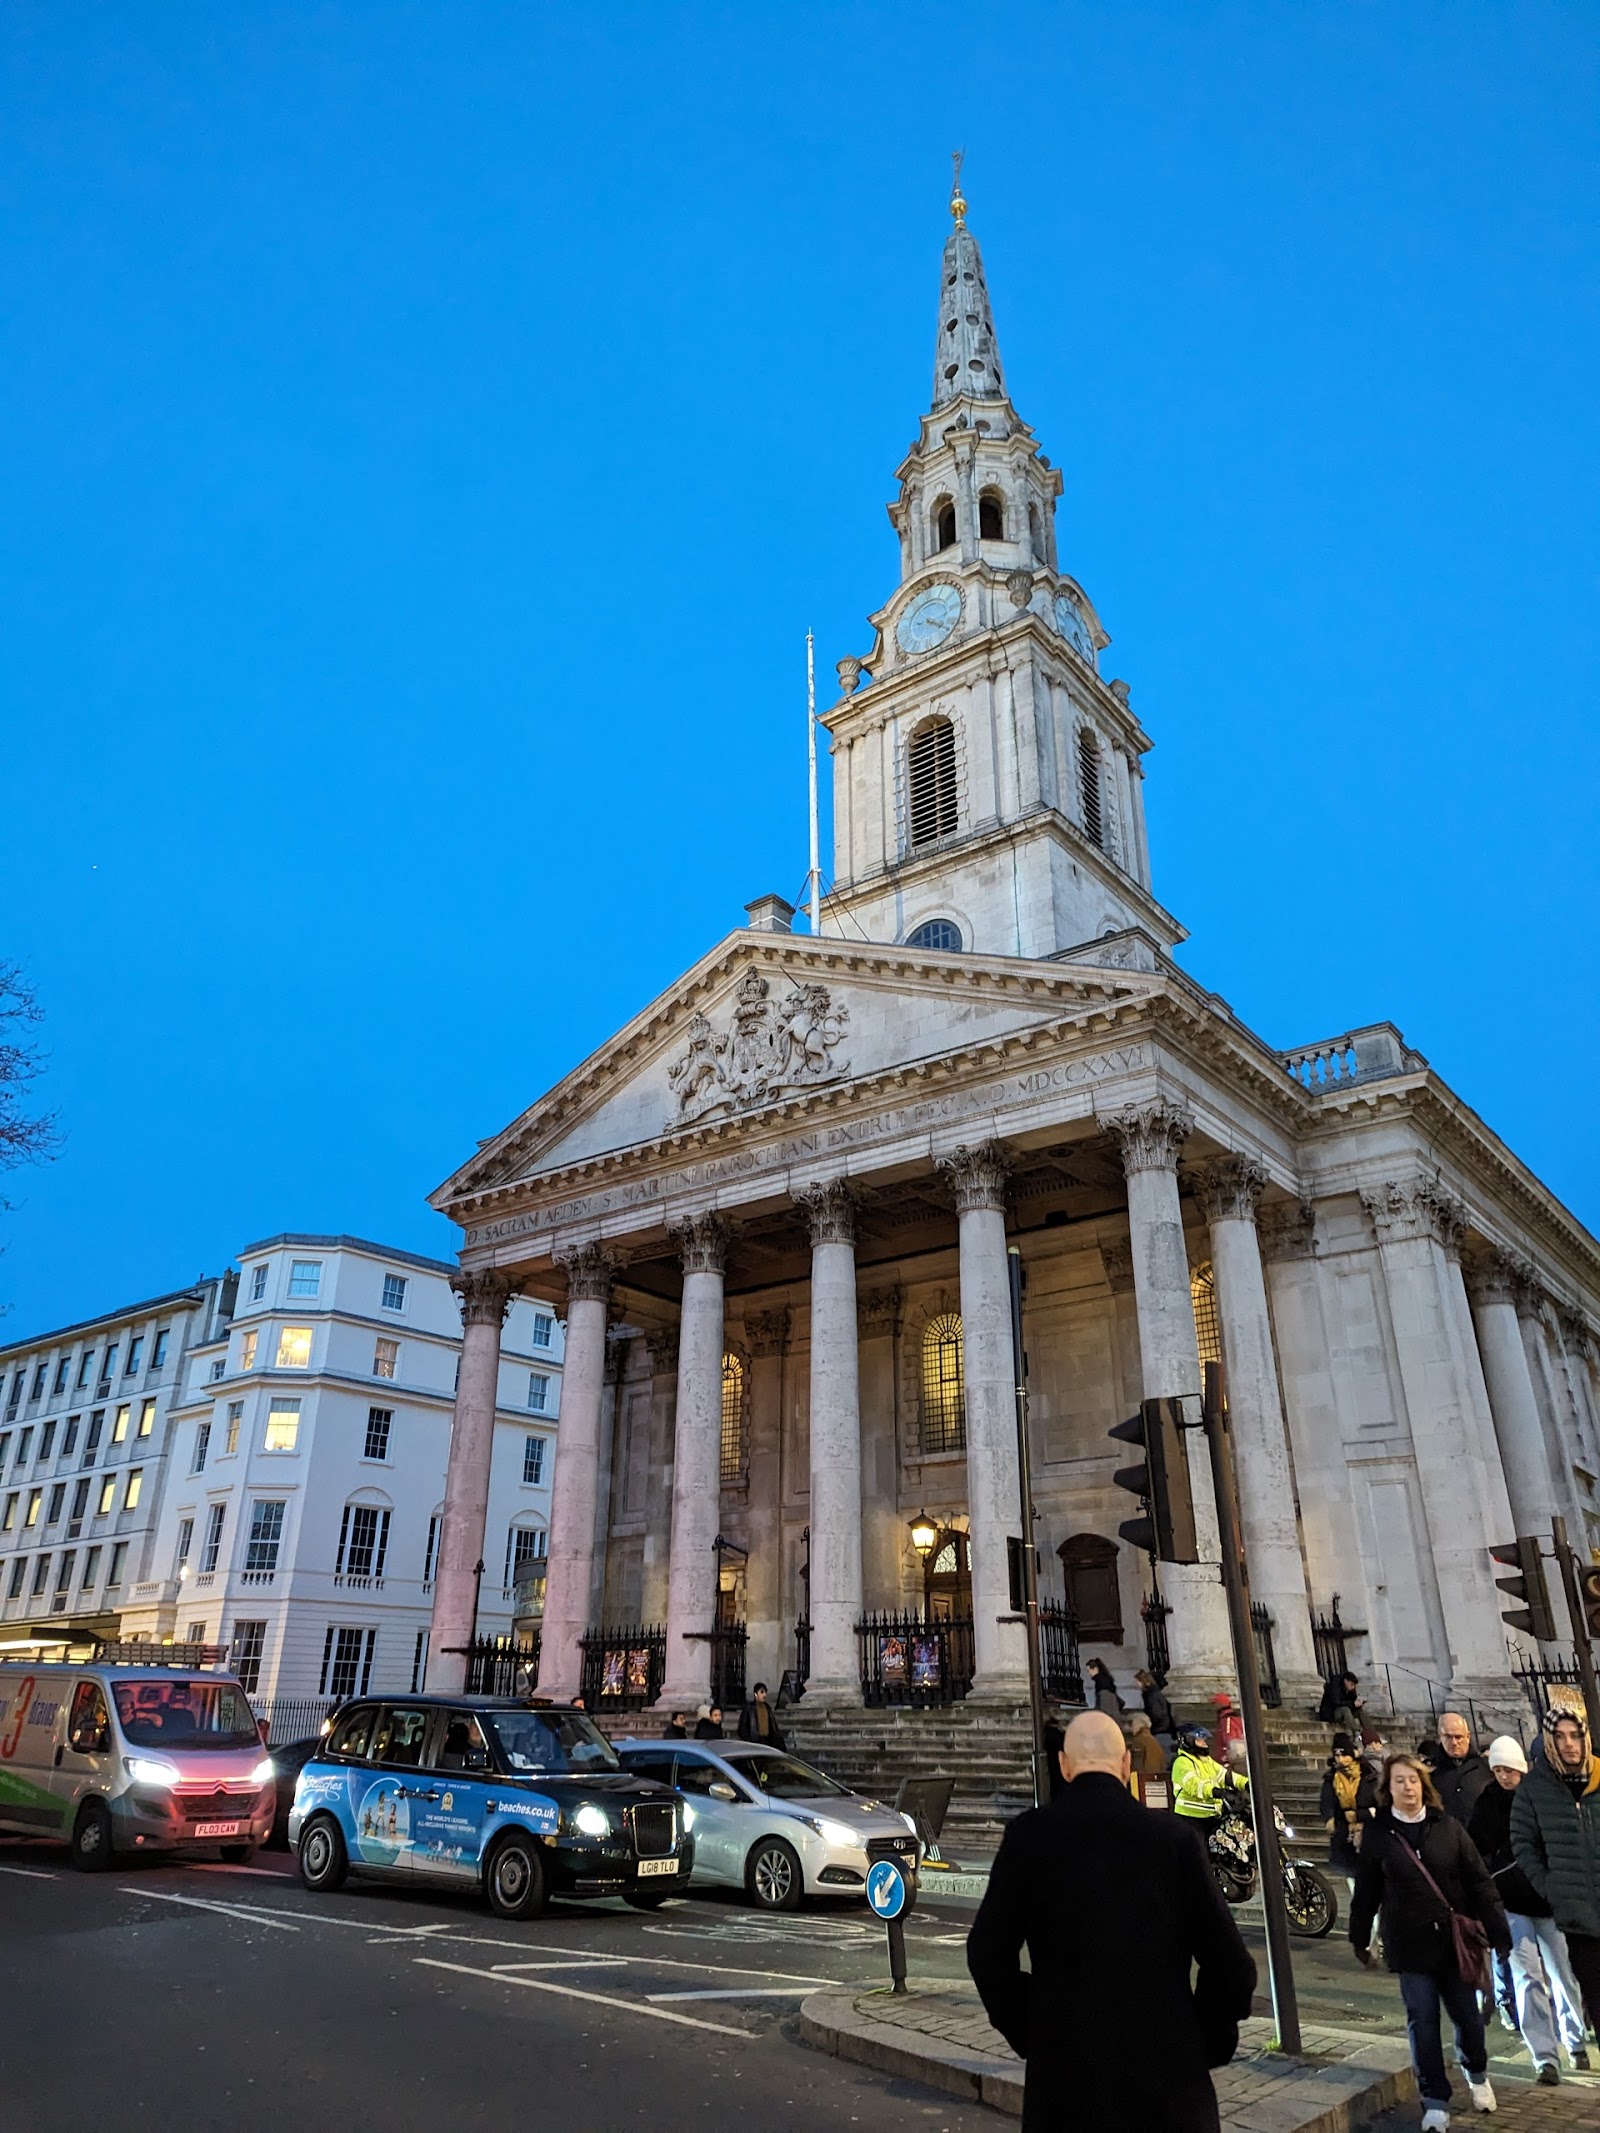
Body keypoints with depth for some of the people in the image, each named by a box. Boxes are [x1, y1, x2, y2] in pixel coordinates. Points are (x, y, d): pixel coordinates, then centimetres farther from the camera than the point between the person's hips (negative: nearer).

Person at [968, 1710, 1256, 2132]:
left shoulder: (1028, 1834, -6)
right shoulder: (1172, 1837, -6)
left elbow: (988, 1953, -2)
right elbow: (1229, 1963, -4)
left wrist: (1026, 2033, 9)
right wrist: (1207, 2044, 10)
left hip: (1064, 2057, 0)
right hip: (1167, 2058, 0)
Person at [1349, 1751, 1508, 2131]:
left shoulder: (1447, 1827, -2)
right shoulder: (1377, 1833, -4)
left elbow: (1478, 1881, 0)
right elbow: (1366, 1890, 2)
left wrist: (1498, 1930, -4)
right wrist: (1359, 1937, 6)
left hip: (1455, 1938, 1)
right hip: (1410, 1943, -1)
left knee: (1467, 2014, 9)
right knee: (1423, 2021, 3)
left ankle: (1476, 2075, 38)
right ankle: (1435, 2101, 18)